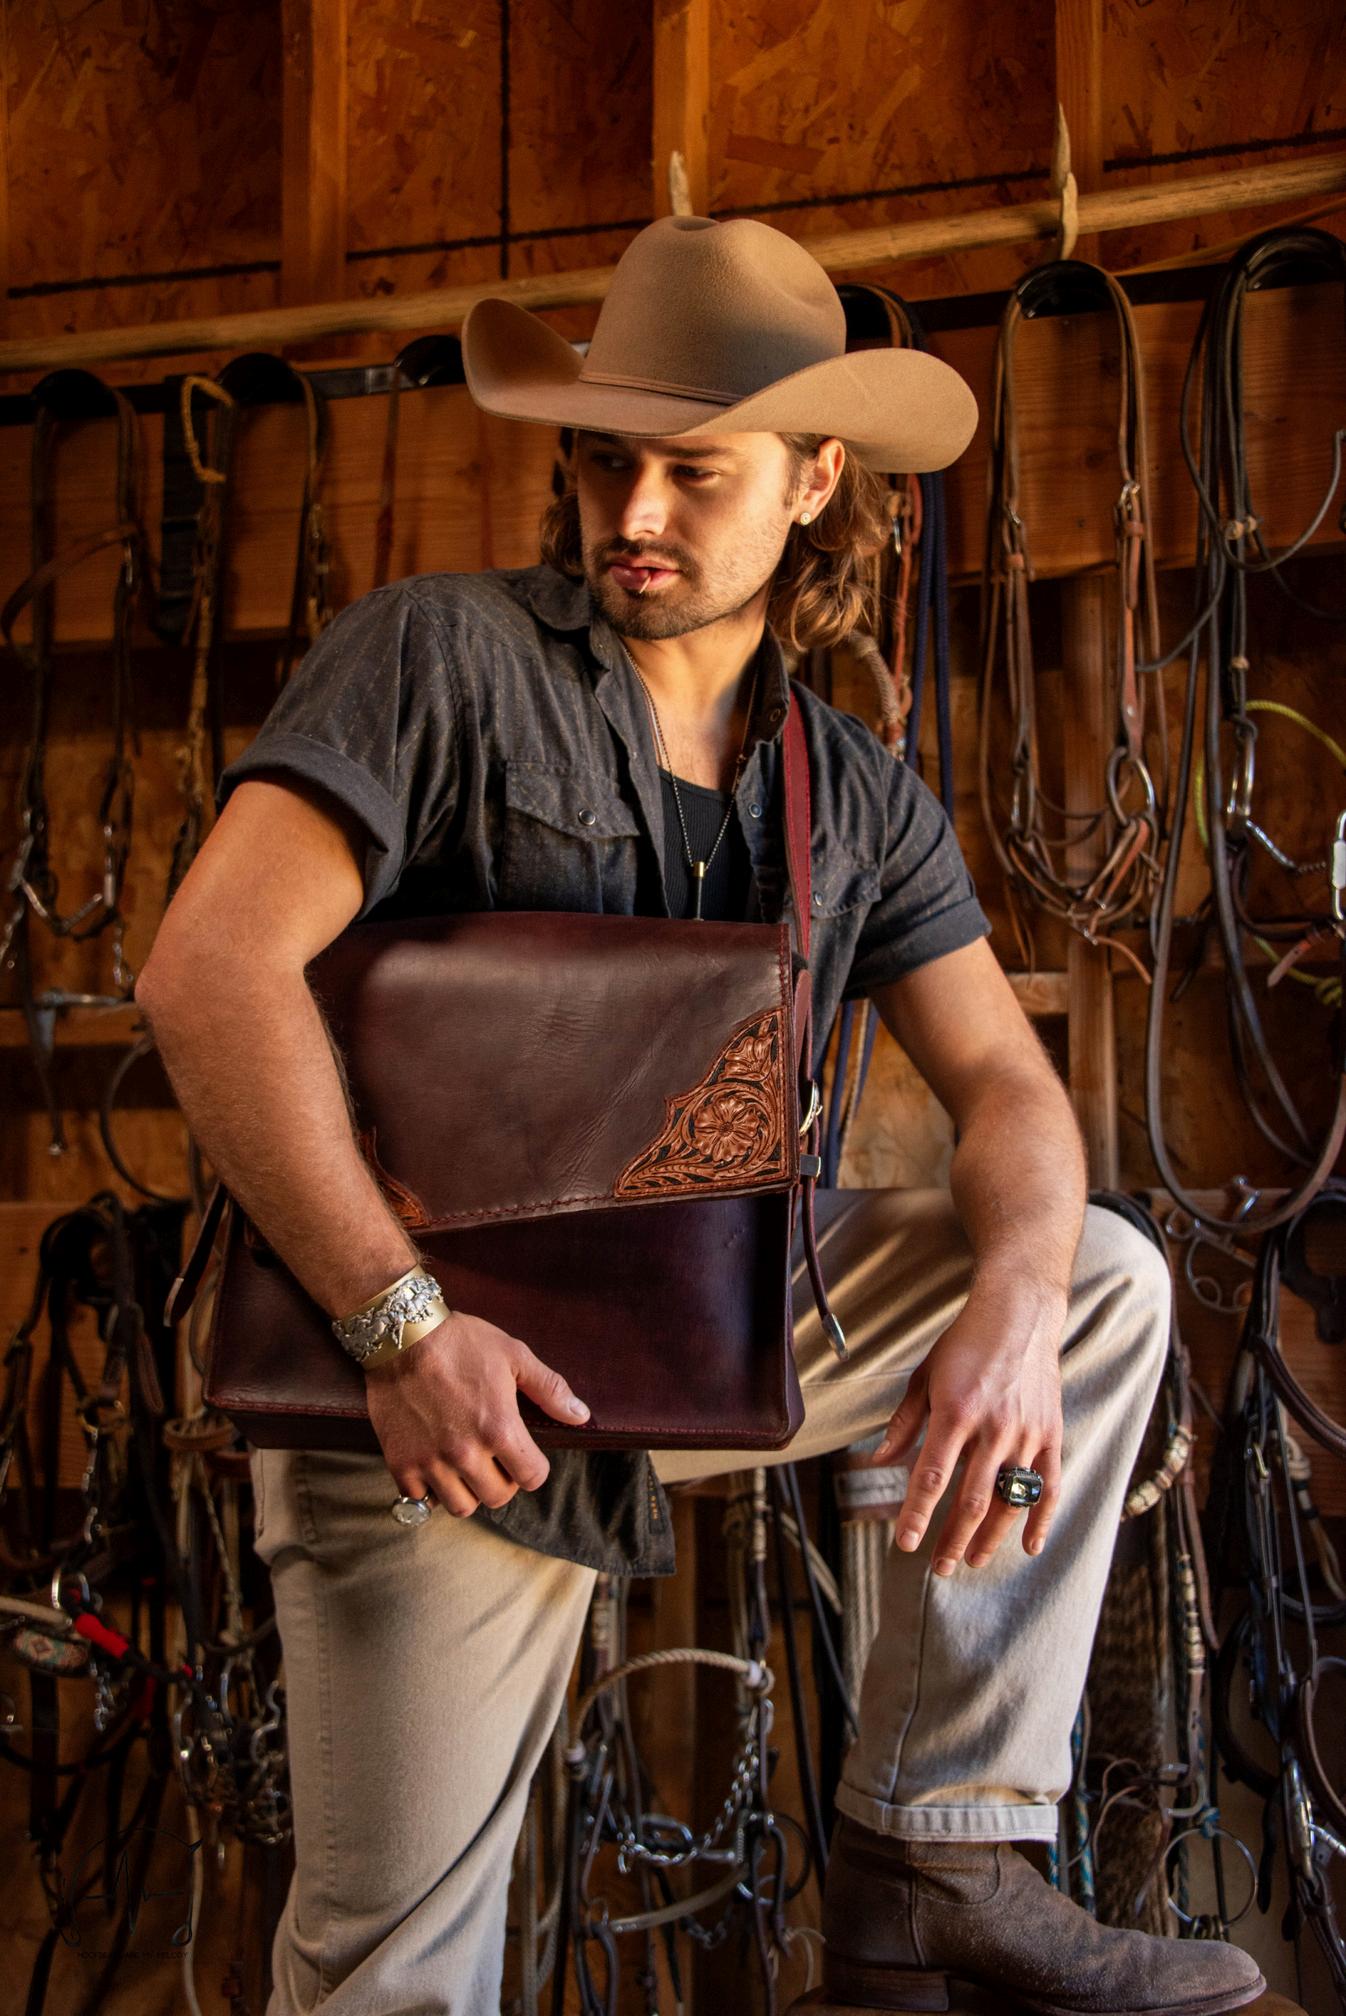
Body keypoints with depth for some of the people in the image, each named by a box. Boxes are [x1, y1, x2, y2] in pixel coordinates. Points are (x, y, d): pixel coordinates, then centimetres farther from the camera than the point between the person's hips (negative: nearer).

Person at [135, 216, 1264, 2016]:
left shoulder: (857, 798, 5)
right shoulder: (442, 653, -11)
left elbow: (1007, 1083, 2)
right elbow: (212, 967, -21)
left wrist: (1009, 1311, -20)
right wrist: (402, 1324, -28)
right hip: (435, 1386, -5)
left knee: (1104, 1284, -1)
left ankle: (933, 1853, 1)